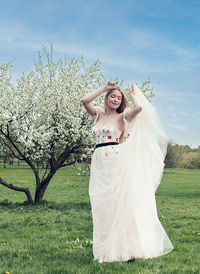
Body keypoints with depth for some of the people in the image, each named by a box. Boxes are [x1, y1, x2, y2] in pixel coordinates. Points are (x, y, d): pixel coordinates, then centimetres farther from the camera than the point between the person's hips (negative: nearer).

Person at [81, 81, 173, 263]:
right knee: (102, 207, 4)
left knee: (120, 203, -5)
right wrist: (104, 89, 8)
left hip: (117, 162, -4)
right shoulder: (99, 115, 16)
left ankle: (128, 248, 0)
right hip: (99, 164, 4)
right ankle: (107, 250, 10)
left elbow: (138, 107, -16)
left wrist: (133, 94, 4)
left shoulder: (123, 117, 3)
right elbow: (85, 100, 4)